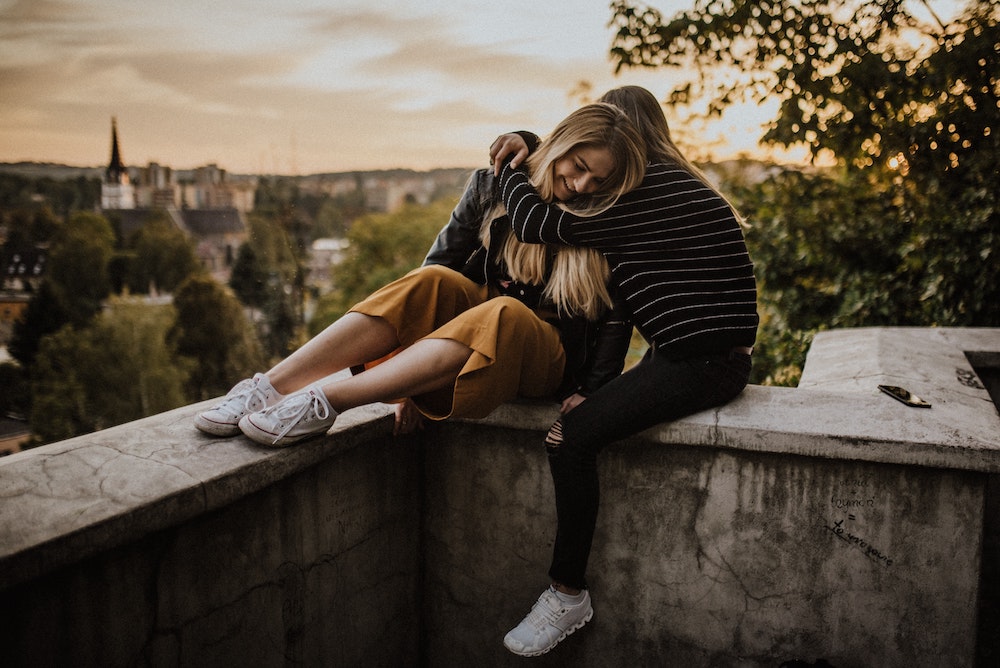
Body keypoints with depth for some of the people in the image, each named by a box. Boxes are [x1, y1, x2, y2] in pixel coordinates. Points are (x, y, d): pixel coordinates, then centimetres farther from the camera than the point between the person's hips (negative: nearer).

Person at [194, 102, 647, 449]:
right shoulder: (493, 185, -2)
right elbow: (443, 259, -5)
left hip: (546, 358, -2)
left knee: (503, 313, -38)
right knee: (432, 281, -31)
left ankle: (324, 401, -45)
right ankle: (271, 387, -39)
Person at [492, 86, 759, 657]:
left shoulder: (640, 192, -14)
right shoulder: (680, 183, 19)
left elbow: (534, 224, -17)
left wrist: (510, 168, 2)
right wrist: (527, 156, 14)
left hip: (699, 362, -11)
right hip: (713, 355, 11)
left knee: (571, 435, -14)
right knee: (587, 408, 16)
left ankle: (568, 595, -2)